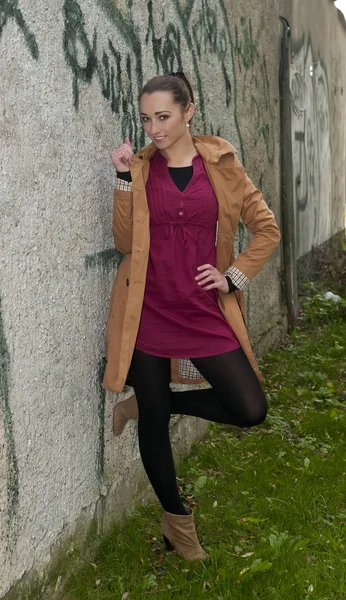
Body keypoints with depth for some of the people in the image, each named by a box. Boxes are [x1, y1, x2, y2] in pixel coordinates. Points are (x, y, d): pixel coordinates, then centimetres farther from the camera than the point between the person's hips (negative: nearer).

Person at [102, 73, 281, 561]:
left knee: (250, 410, -5)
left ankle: (146, 404, 16)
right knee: (153, 422, 7)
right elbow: (126, 242, -5)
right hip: (148, 312, -1)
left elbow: (267, 229, 6)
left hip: (205, 312, 1)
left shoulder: (221, 166, 1)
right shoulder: (140, 168, 2)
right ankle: (177, 520, 31)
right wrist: (126, 179, -11)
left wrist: (233, 277, -2)